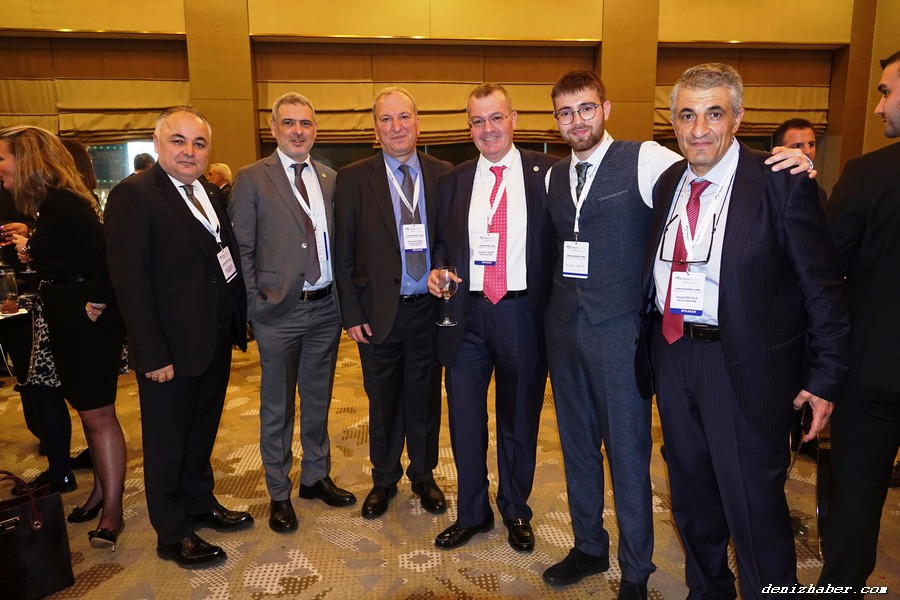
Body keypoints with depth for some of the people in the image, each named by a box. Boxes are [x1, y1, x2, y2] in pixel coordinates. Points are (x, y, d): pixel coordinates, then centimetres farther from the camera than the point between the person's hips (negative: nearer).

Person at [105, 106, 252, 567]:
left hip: (215, 341, 7)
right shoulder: (133, 196, -14)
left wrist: (238, 323, 5)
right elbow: (130, 281, -18)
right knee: (167, 443, 10)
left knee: (202, 431, 22)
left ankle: (200, 503, 41)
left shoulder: (212, 194, 9)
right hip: (170, 348, -7)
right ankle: (172, 535, 27)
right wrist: (152, 354, -20)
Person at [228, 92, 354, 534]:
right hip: (279, 311, -4)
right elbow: (241, 248, -5)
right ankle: (279, 493, 25)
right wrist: (256, 302, -10)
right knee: (277, 407, 9)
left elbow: (338, 242, 10)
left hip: (325, 308, 4)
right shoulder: (252, 179, -3)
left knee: (318, 400, 17)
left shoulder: (330, 179, 9)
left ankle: (316, 477, 35)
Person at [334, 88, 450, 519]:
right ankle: (384, 479, 34)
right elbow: (343, 252, -1)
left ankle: (423, 476, 35)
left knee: (425, 397, 13)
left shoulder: (443, 175, 2)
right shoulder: (353, 179, -1)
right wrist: (351, 313, -5)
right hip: (379, 310, -1)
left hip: (430, 308, 1)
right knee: (383, 400, 13)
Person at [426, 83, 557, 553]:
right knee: (465, 418, 10)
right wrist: (437, 271, -5)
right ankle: (472, 513, 31)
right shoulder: (452, 181, 9)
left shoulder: (547, 173, 0)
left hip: (523, 313, -2)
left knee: (520, 420, 13)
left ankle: (515, 512, 35)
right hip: (467, 315, 2)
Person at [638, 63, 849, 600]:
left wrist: (825, 376, -11)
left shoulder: (782, 183, -10)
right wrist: (648, 346, 3)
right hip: (672, 352, 6)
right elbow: (654, 276, 9)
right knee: (691, 495, 21)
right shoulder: (667, 184, 7)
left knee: (753, 505, 5)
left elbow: (822, 287, -9)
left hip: (745, 366, -6)